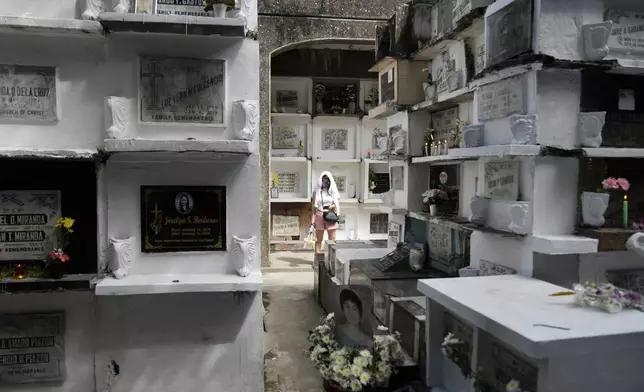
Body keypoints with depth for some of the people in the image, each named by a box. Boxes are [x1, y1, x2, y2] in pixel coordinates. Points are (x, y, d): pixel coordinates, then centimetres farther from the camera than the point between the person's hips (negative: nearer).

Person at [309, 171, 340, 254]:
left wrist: (333, 206, -13)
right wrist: (312, 222, -4)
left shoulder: (333, 192, 7)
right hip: (319, 217, 0)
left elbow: (337, 205, 12)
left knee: (332, 240, 1)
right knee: (319, 240, 3)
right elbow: (314, 208, 4)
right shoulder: (316, 192, 5)